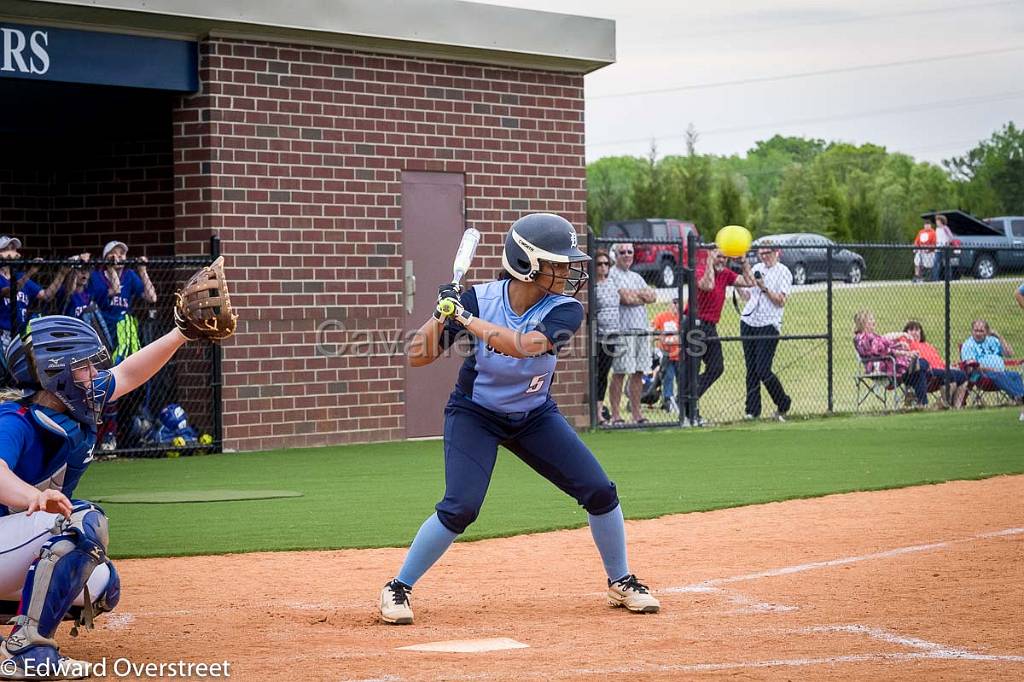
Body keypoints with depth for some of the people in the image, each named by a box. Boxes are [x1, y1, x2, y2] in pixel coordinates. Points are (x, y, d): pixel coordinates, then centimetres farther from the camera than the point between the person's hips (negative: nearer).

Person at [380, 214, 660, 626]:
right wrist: (442, 315, -35)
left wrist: (465, 318, -37)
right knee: (460, 508, -21)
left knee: (600, 491, -4)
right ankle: (398, 589, -3)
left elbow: (525, 345, -40)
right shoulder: (480, 299, -21)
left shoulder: (565, 311, -20)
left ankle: (621, 583, 18)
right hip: (474, 415, -3)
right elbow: (418, 357, -20)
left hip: (534, 415, 3)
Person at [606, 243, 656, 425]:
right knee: (619, 373, -7)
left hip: (641, 329, 7)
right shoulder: (612, 275, -3)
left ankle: (636, 413, 13)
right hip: (622, 330, -7)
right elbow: (626, 298, -14)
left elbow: (652, 296, 9)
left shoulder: (636, 277, 22)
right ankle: (615, 415, -5)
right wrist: (642, 296, 2)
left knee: (638, 373, 7)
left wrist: (633, 294, -6)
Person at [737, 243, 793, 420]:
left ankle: (783, 404, 8)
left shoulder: (783, 272, -2)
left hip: (768, 326, -6)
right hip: (748, 323, 6)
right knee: (751, 369, 4)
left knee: (763, 371, -11)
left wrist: (764, 288, -20)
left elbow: (780, 301, -10)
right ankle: (752, 410, 8)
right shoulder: (756, 269, 16)